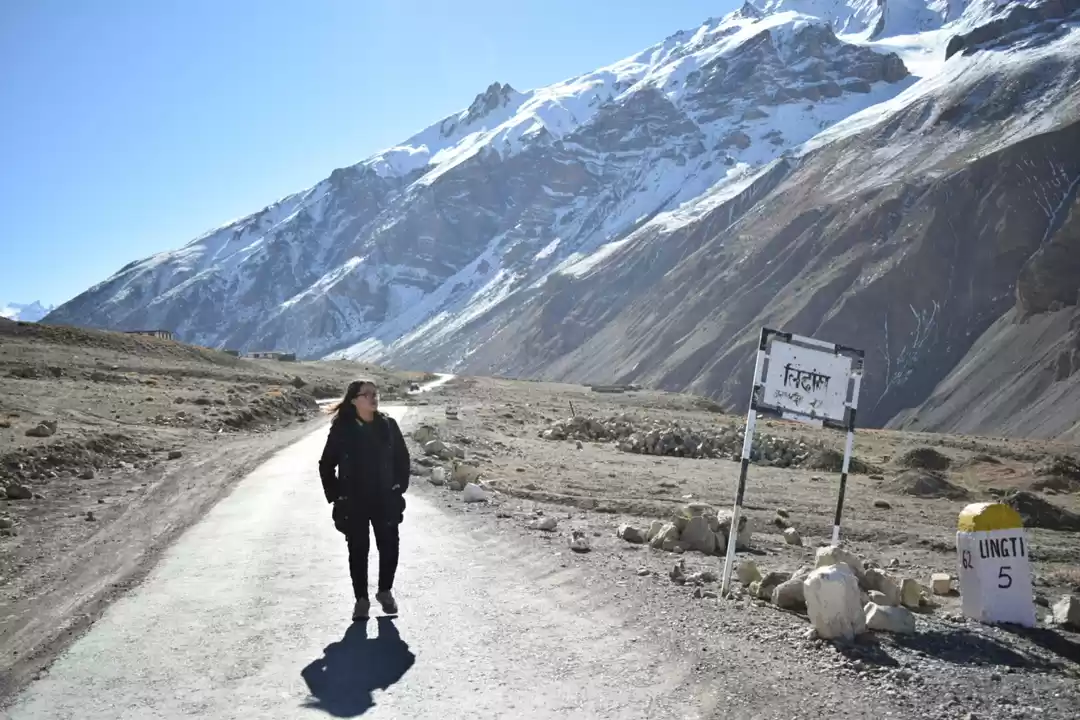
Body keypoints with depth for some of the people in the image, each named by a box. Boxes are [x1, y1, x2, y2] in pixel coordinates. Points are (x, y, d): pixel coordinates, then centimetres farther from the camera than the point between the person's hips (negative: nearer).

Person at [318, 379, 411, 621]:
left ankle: (385, 591, 28)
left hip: (385, 500, 2)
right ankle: (361, 599, 19)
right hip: (353, 503, -2)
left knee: (389, 547, 5)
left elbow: (402, 458, 9)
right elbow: (326, 465, -1)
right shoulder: (341, 429, -8)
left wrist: (400, 486, 3)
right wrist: (336, 495, -4)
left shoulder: (388, 425, -2)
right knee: (358, 551, 5)